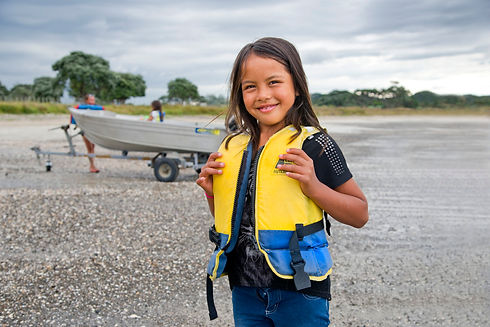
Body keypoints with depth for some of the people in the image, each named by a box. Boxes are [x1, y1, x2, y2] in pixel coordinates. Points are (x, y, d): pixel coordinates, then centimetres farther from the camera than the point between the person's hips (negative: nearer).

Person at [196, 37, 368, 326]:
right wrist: (212, 193, -4)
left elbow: (360, 214, -6)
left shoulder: (315, 145, -9)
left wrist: (313, 186, -19)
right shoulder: (233, 148, 4)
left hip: (300, 294, -4)